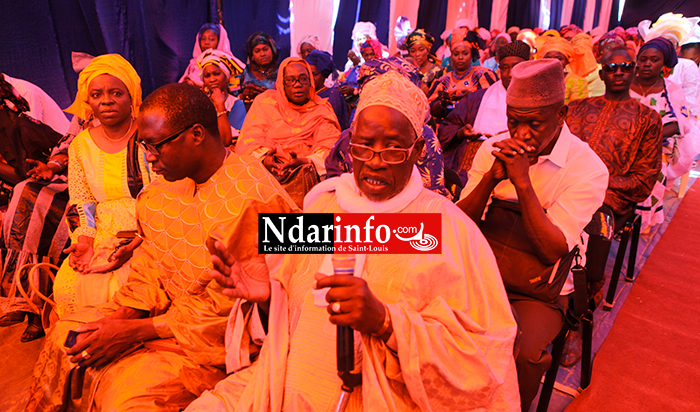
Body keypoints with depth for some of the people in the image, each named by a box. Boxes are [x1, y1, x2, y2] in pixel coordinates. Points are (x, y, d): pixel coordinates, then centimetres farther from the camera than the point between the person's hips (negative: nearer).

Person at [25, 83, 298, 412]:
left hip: (211, 336, -7)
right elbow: (151, 259, 10)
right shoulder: (163, 188, 1)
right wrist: (123, 315, -6)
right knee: (64, 335, 11)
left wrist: (136, 331, -20)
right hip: (162, 309, 8)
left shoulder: (253, 199, -27)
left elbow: (229, 306, -24)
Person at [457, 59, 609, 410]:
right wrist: (492, 177, -19)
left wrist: (523, 182, -24)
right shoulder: (494, 148, 3)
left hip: (539, 291, -2)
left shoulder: (587, 167, -8)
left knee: (519, 350, -31)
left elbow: (553, 251, -15)